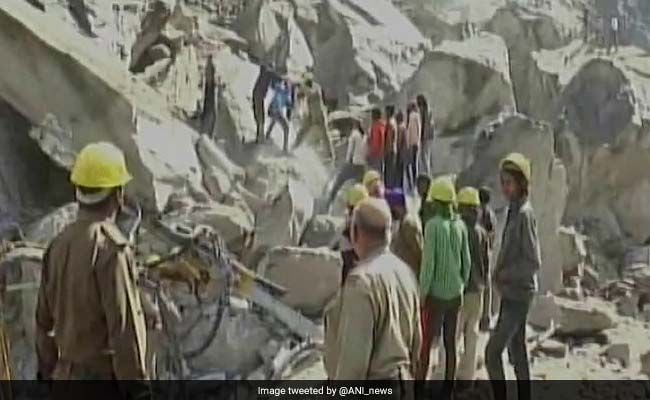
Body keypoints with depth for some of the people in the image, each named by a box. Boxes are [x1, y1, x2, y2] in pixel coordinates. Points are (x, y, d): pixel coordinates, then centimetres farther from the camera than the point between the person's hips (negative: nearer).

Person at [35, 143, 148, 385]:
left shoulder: (59, 245, 4)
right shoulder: (111, 248, -21)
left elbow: (45, 321, 11)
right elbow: (124, 330, -23)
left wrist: (48, 376, 21)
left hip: (70, 378, 8)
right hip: (106, 380, -8)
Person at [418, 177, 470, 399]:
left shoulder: (433, 225, -13)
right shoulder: (460, 225, 1)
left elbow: (428, 263, -15)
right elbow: (467, 262, 7)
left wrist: (422, 293, -8)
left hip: (436, 294, -5)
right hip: (455, 294, 5)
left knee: (426, 343, 3)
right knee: (450, 343, 12)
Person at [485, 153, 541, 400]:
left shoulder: (524, 213, -17)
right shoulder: (513, 210, 10)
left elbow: (533, 262, -21)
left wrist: (504, 274, -13)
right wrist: (501, 276, 5)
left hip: (518, 294, -9)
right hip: (512, 293, 9)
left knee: (492, 353, -10)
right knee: (517, 352, 16)